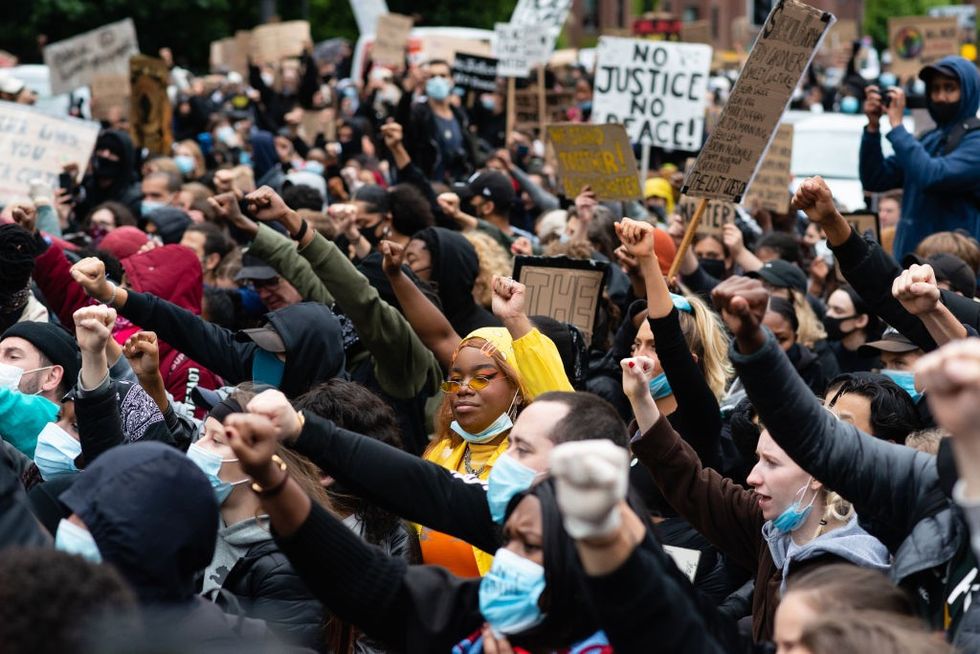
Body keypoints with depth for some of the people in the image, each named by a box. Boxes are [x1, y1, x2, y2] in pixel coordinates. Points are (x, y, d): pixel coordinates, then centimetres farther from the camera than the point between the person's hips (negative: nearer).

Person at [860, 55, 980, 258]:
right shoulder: (927, 141, 14)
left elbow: (932, 177, -23)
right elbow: (875, 180, 10)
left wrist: (897, 126, -15)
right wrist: (873, 127, -2)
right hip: (909, 256, 7)